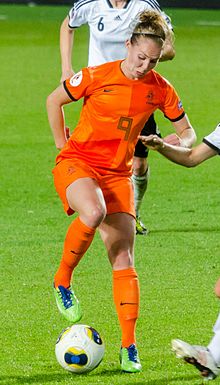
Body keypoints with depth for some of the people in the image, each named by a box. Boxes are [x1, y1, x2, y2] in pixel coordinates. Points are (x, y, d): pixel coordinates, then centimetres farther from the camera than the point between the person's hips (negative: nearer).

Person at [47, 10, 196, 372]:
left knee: (123, 257, -6)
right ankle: (63, 281, -13)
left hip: (117, 173, 4)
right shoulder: (96, 77, -10)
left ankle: (129, 346, -1)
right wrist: (63, 145, 5)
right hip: (77, 162, -4)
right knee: (94, 211, -37)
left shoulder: (160, 89, -1)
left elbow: (187, 131, 11)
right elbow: (54, 101, 5)